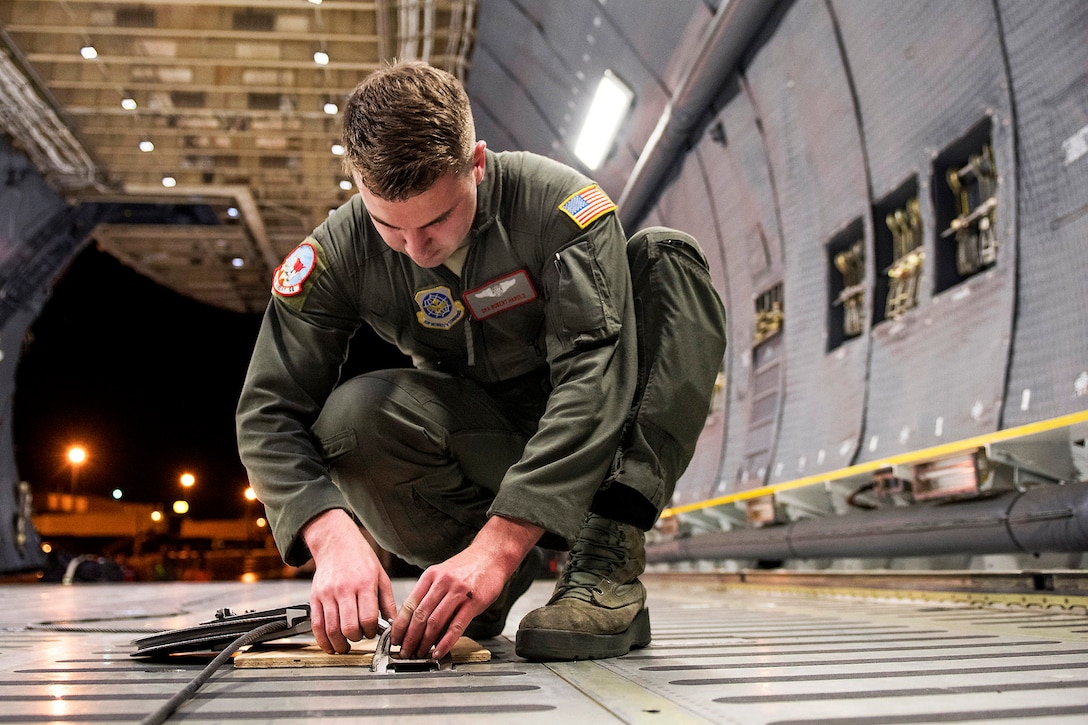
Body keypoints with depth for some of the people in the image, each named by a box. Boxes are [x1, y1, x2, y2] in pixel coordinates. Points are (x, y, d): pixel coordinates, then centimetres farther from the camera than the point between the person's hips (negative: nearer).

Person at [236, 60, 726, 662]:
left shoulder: (562, 204, -24)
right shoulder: (338, 253, -16)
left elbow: (594, 383, -33)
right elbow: (269, 413, -17)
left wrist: (500, 542, -41)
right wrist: (332, 537, -36)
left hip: (586, 438, -1)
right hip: (479, 440, 1)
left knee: (668, 262, -25)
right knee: (351, 415, -30)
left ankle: (609, 556, -29)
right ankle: (482, 583, -4)